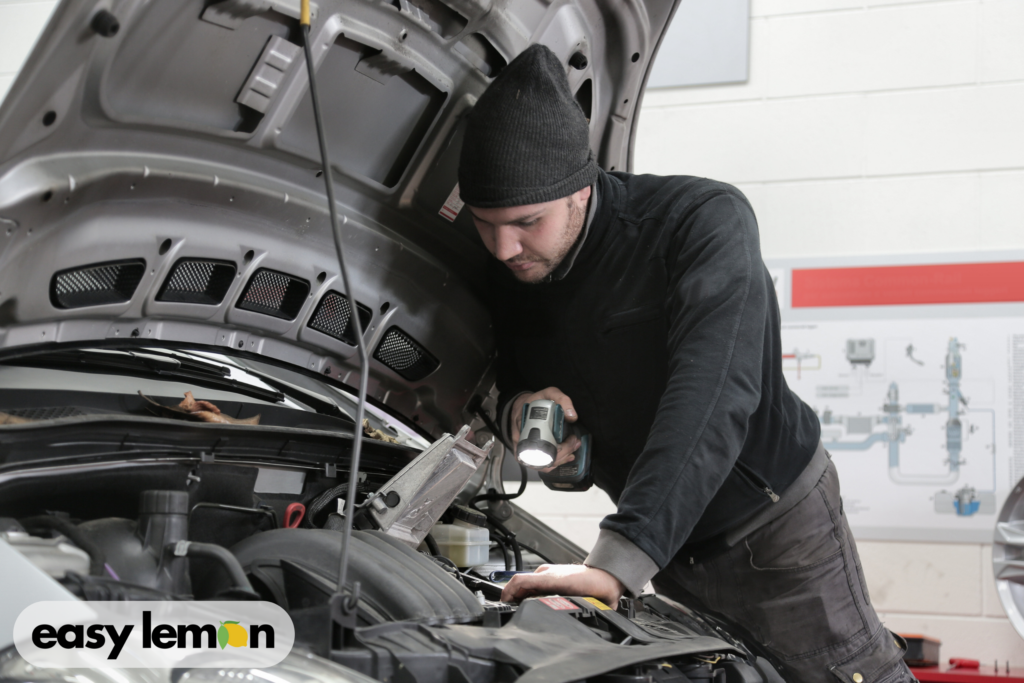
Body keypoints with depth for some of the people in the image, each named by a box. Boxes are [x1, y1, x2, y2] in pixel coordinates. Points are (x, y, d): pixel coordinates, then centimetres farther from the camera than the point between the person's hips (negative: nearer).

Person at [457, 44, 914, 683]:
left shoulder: (706, 220, -27)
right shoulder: (510, 277, -6)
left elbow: (714, 398, -40)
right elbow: (510, 382, 12)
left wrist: (618, 562, -49)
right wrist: (518, 408, -17)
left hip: (775, 521, -5)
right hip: (673, 553, 6)